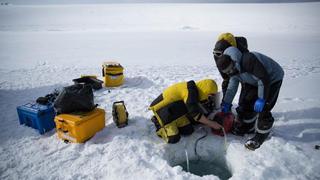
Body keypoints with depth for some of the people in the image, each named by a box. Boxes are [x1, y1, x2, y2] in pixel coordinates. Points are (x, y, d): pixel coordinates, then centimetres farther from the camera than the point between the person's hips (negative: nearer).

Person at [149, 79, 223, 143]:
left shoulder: (196, 92, 2)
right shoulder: (190, 90, -25)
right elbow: (195, 114, -26)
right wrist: (211, 123, -17)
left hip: (175, 108, 9)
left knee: (188, 131, 2)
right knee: (173, 138, -14)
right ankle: (158, 122, 6)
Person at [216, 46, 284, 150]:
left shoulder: (249, 60, -38)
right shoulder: (233, 69, -9)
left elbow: (264, 79, -34)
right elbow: (232, 86, 1)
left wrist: (261, 99, -31)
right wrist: (226, 103, 1)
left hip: (272, 79, -8)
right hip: (255, 81, 8)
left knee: (263, 108, -14)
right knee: (246, 102, 4)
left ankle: (261, 135, 3)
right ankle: (247, 126, 23)